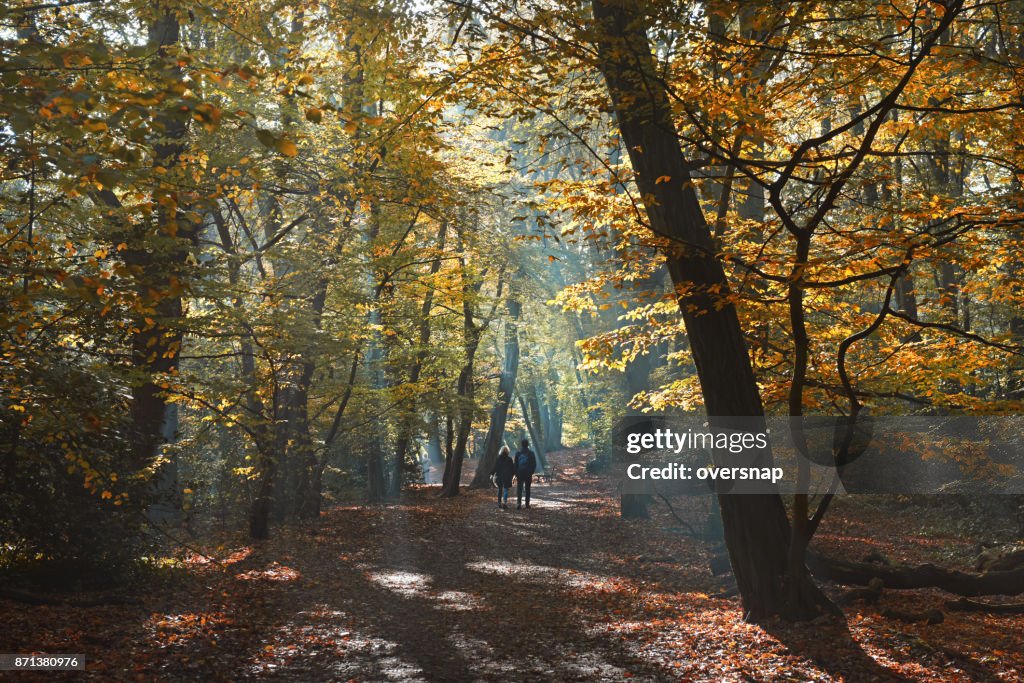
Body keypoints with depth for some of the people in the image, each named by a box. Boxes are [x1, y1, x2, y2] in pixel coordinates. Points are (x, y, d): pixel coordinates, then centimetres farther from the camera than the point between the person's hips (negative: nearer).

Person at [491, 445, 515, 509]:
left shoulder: (498, 458, -2)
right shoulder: (509, 459, -6)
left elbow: (495, 467, 2)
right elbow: (512, 468, -1)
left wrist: (492, 474, 10)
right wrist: (513, 474, 10)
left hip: (499, 476, 2)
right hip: (507, 476, -2)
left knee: (500, 489, 16)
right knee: (506, 489, -3)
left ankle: (499, 503, 20)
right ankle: (505, 502, -20)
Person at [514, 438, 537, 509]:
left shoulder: (518, 453, 0)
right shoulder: (531, 453, -3)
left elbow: (515, 464, 1)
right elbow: (534, 464, -2)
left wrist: (516, 473, 6)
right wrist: (531, 472, 9)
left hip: (520, 473, 0)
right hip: (528, 474, 0)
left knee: (519, 488, 0)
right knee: (527, 489, 9)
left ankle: (519, 503, -16)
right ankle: (527, 504, 9)